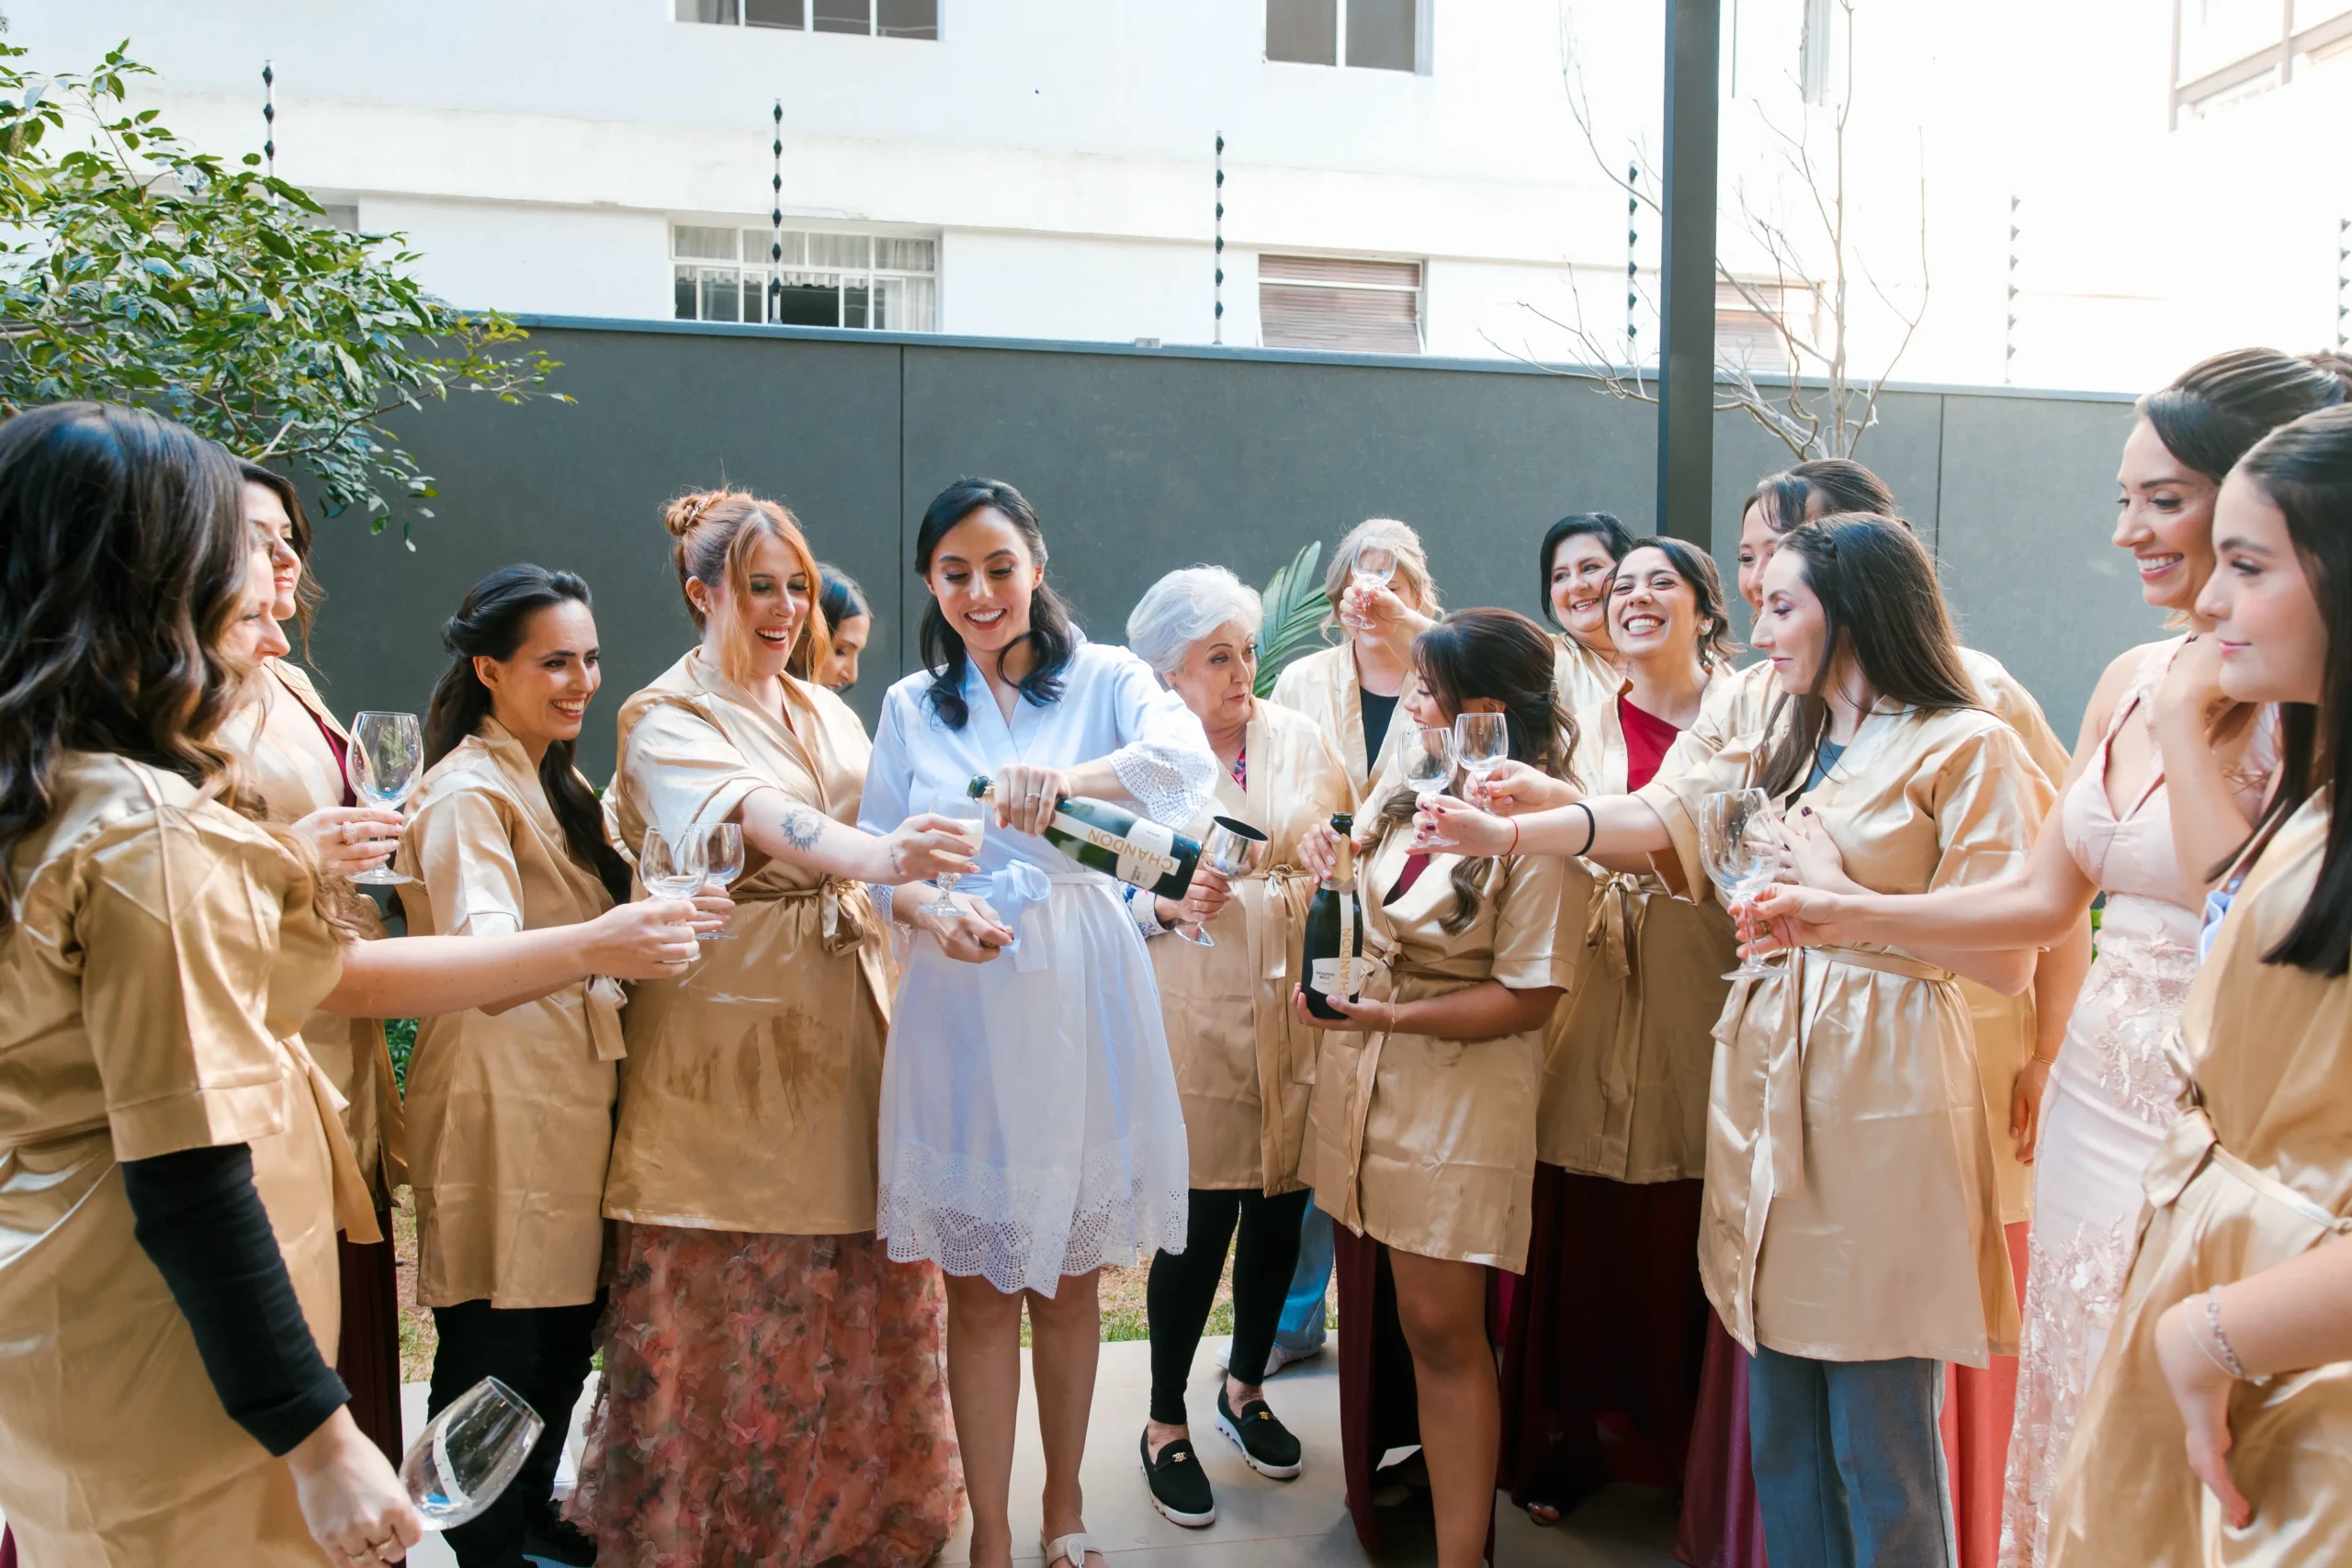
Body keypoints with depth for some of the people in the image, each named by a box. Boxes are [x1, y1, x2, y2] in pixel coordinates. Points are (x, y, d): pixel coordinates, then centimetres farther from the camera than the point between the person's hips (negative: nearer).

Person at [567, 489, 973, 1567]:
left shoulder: (826, 713, 16)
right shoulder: (666, 719, -5)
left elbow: (871, 845, 13)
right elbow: (762, 818, -25)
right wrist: (878, 853, -42)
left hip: (845, 1014, 6)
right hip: (731, 1023, -5)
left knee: (858, 1277, 9)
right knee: (732, 1284, 0)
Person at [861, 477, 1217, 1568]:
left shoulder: (1104, 678, 1)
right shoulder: (911, 707, 10)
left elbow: (1187, 759, -18)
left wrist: (1072, 776, -37)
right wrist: (932, 915, -19)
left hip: (1079, 1011, -1)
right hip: (959, 1014, 1)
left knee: (1069, 1282, 12)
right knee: (978, 1295, 7)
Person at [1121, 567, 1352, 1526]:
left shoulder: (1300, 738, 8)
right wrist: (1167, 904, -19)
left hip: (1297, 1013, 4)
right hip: (1197, 1023, -4)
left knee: (1280, 1211, 12)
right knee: (1202, 1222, -2)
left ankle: (1245, 1389, 38)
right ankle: (1166, 1426, 21)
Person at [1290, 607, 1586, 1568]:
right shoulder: (1407, 794, 7)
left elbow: (1529, 996, -16)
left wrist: (1389, 1015, -21)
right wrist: (1327, 859, 0)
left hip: (1460, 1097, -7)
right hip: (1363, 1081, 7)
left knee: (1441, 1327, -1)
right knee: (1374, 1316, 17)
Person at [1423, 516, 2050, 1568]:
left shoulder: (1966, 749, -7)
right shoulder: (1782, 741, 17)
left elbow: (2003, 959, -12)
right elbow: (1656, 813, 8)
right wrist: (1504, 833, -2)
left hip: (1881, 1086, -7)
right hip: (1767, 1076, 7)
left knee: (1878, 1439, 3)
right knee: (1781, 1434, 16)